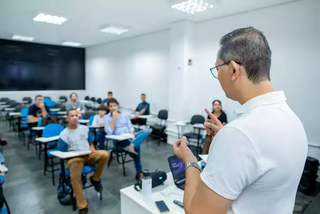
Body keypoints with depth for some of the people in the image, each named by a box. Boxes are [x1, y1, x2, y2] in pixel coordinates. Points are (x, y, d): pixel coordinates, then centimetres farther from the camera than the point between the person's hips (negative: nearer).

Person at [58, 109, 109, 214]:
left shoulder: (85, 128, 10)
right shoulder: (64, 134, 0)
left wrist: (92, 150, -4)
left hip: (89, 155, 3)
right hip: (74, 158, -3)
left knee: (104, 154, -27)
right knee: (75, 177, -33)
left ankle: (95, 179, -3)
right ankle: (82, 205, -17)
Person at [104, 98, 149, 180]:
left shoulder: (125, 115, 14)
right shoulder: (107, 117, 3)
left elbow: (130, 127, 11)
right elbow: (109, 132, -10)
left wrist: (132, 135, -11)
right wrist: (114, 118, -12)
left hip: (129, 137, 5)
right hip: (119, 140, -4)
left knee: (145, 131, -26)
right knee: (136, 147, -38)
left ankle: (132, 146, -48)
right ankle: (139, 171, -28)